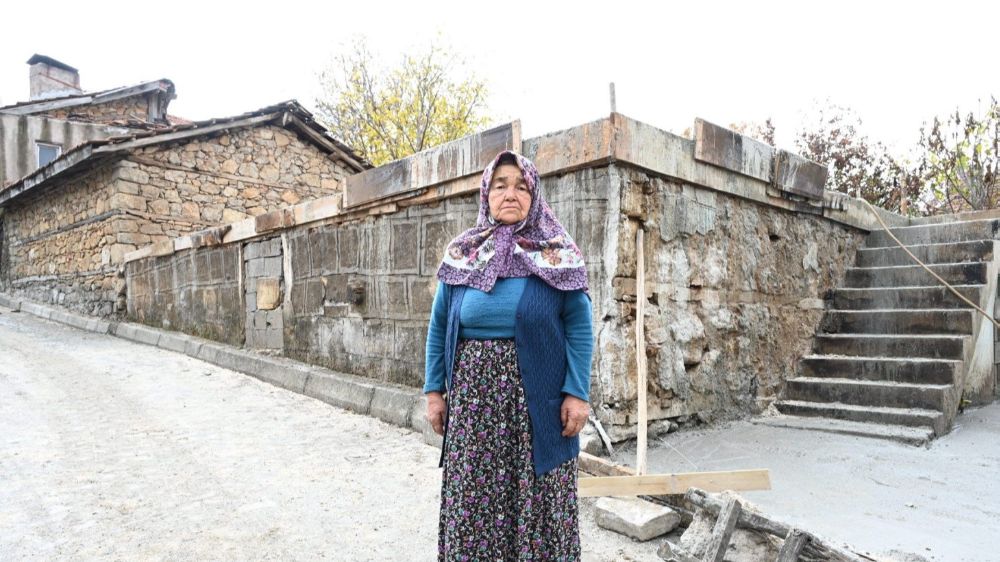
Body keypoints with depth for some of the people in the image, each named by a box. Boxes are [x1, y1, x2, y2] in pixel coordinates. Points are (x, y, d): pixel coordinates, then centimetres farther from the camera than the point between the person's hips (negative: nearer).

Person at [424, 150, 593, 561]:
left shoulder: (557, 255, -1)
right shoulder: (460, 254, 6)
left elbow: (579, 326, -3)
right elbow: (439, 327, 9)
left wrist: (577, 393, -9)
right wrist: (434, 390, 5)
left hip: (537, 397, -2)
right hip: (473, 395, 2)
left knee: (539, 500, 7)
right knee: (471, 500, 9)